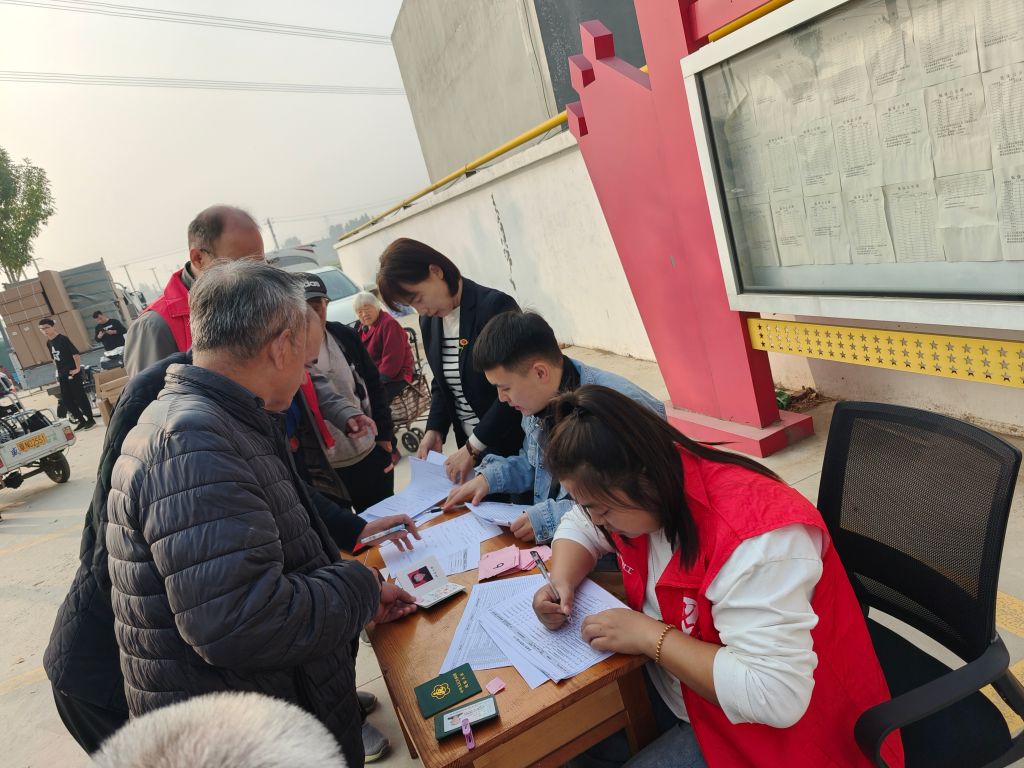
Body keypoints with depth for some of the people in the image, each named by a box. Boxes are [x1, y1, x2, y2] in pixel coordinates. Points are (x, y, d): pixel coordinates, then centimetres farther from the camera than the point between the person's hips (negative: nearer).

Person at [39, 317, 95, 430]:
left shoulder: (63, 339, -13)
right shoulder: (48, 343, 11)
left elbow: (76, 353, -19)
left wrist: (78, 369, -18)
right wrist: (58, 372, 17)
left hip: (72, 373, -8)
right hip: (62, 375, 8)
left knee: (80, 396, -3)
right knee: (66, 399, 8)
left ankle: (90, 420, 7)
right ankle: (82, 421, 17)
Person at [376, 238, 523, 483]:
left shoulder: (495, 306, -17)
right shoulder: (429, 321, 6)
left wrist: (473, 446, -18)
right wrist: (435, 430, 0)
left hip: (517, 445, -6)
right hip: (473, 448, 6)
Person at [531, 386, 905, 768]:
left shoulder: (754, 536, -34)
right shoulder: (644, 493, -10)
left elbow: (776, 697, -36)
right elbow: (580, 527, 9)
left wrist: (647, 636, -30)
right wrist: (562, 581, -11)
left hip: (753, 727, -7)